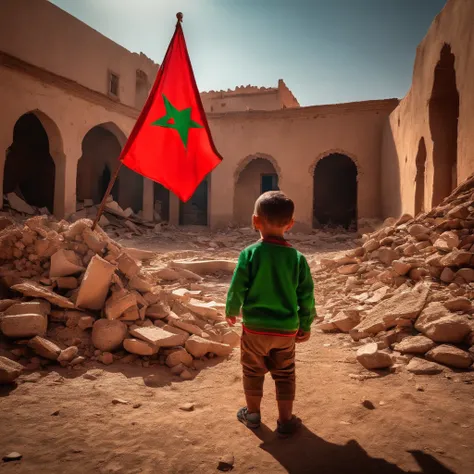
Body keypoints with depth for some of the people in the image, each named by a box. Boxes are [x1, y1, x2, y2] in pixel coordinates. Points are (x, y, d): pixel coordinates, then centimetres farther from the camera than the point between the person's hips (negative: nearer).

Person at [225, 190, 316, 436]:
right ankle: (285, 420, 27)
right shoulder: (297, 257, -7)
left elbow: (237, 288, -12)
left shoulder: (250, 253, -14)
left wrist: (231, 310, 8)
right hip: (286, 330, 2)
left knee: (253, 371, 19)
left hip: (255, 327, -1)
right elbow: (306, 296, -3)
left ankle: (252, 413, 35)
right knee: (284, 374, 18)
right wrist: (305, 326, 11)